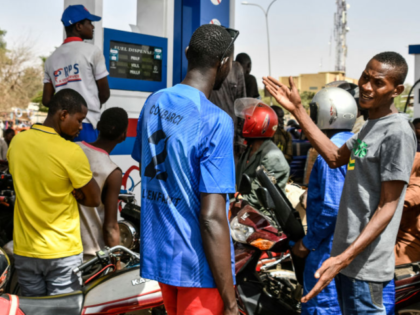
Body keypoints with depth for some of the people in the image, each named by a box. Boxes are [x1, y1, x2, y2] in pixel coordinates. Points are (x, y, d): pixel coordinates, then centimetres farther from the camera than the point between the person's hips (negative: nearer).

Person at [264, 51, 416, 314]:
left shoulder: (398, 132, -19)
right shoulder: (372, 125, 10)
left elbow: (387, 207, -20)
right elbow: (335, 158, 13)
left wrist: (343, 258, -26)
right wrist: (297, 110, 11)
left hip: (364, 261, -10)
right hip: (347, 250, 10)